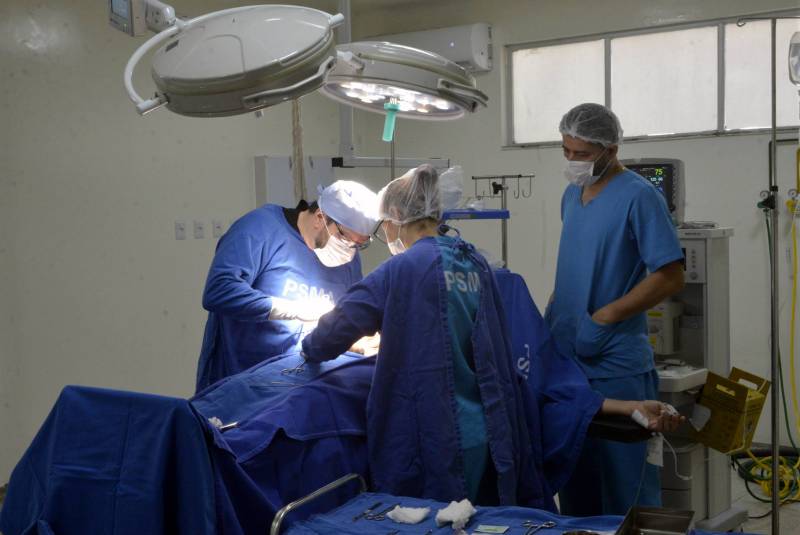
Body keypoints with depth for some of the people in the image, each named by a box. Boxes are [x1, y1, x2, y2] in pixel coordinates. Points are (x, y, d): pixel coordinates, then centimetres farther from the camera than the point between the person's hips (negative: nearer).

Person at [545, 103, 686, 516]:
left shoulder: (639, 197, -13)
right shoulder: (572, 194, 12)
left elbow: (670, 278, -16)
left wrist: (602, 320, -19)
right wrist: (553, 311, 10)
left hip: (616, 368, -7)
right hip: (567, 360, 8)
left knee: (625, 484, 1)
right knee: (574, 477, 15)